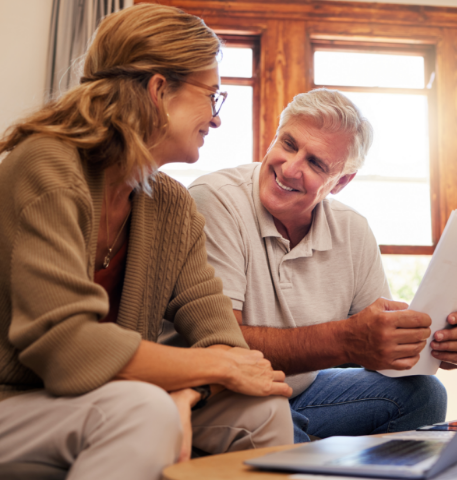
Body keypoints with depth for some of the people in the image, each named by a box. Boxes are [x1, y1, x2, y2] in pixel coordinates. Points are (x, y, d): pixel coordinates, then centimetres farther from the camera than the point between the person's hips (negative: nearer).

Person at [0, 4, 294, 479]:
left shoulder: (174, 207, 3)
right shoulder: (48, 169, -19)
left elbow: (217, 331, -1)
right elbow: (64, 345, -28)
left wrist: (184, 395, -24)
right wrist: (219, 367, -18)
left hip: (103, 406, 7)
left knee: (264, 403, -6)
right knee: (143, 411, -33)